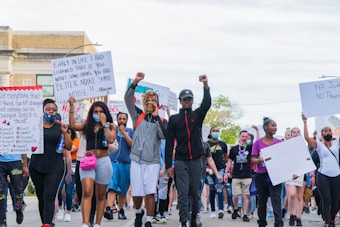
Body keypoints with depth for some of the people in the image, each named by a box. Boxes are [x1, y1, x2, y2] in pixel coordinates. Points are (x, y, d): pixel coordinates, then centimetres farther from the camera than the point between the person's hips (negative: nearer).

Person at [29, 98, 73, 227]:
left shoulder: (60, 127, 6)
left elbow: (69, 147, 2)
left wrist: (65, 133, -12)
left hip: (55, 167, -2)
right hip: (36, 167, 2)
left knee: (49, 196, -14)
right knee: (41, 197, 8)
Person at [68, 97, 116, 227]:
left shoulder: (110, 126, 6)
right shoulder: (87, 125, 11)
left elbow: (111, 139, -13)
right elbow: (72, 125, -3)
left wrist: (104, 124, -6)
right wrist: (72, 107, -6)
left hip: (103, 161, 0)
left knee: (100, 195, 9)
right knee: (87, 192, -17)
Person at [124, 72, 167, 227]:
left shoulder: (161, 120, 6)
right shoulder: (138, 116, 8)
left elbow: (164, 135, -14)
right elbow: (128, 99, -4)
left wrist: (156, 116, -18)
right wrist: (135, 82, -16)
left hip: (153, 162, -1)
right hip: (137, 160, 1)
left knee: (150, 192, -9)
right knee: (136, 192, 3)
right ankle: (138, 213, 31)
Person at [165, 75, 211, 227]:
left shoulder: (197, 115, 10)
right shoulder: (174, 119, 7)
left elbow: (207, 103, -10)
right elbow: (169, 143, 3)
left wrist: (205, 86, -24)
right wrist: (168, 165, -2)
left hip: (196, 160, 2)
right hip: (180, 161, -1)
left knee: (195, 193, 7)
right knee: (183, 193, -8)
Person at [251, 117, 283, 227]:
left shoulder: (279, 142, 7)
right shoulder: (258, 142, 3)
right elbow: (253, 159, 0)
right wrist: (259, 160, -22)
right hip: (261, 175, 0)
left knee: (276, 199, -11)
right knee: (262, 200, 10)